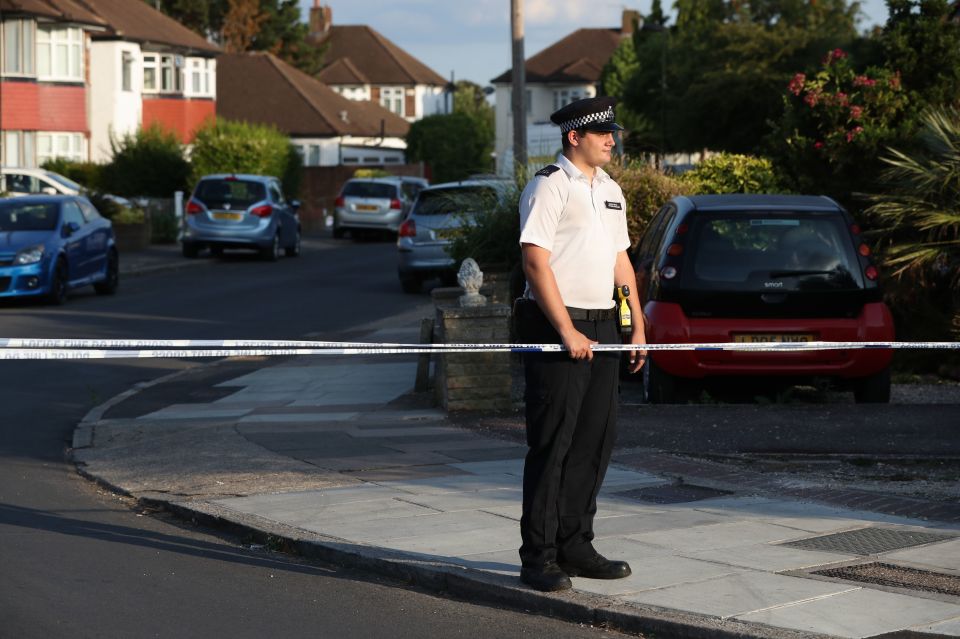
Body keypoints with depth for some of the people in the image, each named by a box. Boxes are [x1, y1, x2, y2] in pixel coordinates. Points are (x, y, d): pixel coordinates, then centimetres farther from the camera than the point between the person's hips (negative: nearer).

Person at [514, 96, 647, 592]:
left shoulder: (610, 190, 17)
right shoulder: (549, 186, -9)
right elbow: (536, 263, -14)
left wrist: (638, 327, 15)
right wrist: (567, 333, -18)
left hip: (601, 326, 8)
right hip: (556, 327, -8)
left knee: (596, 439, 8)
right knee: (553, 442, -7)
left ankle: (575, 546, 17)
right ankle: (538, 557, -3)